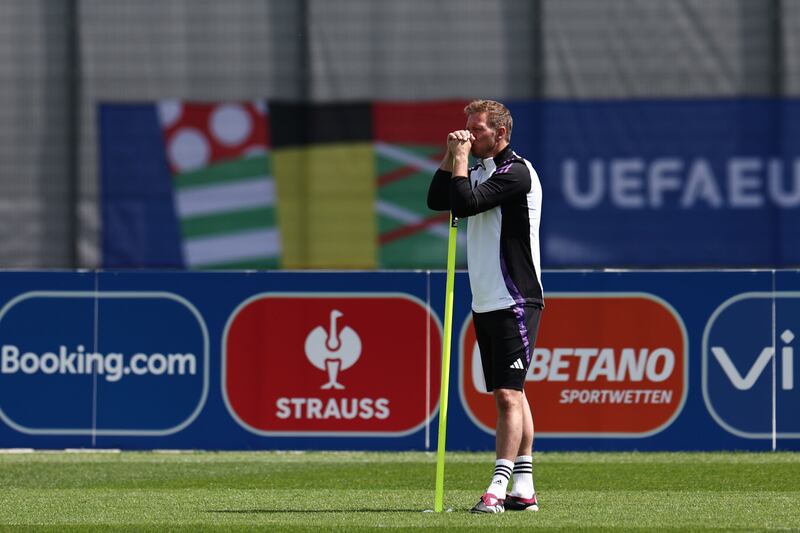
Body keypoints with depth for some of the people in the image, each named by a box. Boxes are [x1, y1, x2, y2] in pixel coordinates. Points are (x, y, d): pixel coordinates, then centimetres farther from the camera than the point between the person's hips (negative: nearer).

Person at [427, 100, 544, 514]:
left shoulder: (516, 172, -13)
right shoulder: (480, 169, 14)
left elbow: (466, 203, -23)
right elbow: (437, 201, 12)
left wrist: (461, 158, -11)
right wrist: (451, 155, 3)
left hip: (515, 303, -9)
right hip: (486, 303, 9)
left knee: (509, 394, -13)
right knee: (508, 395, 9)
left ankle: (498, 488, -19)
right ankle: (524, 490, 11)